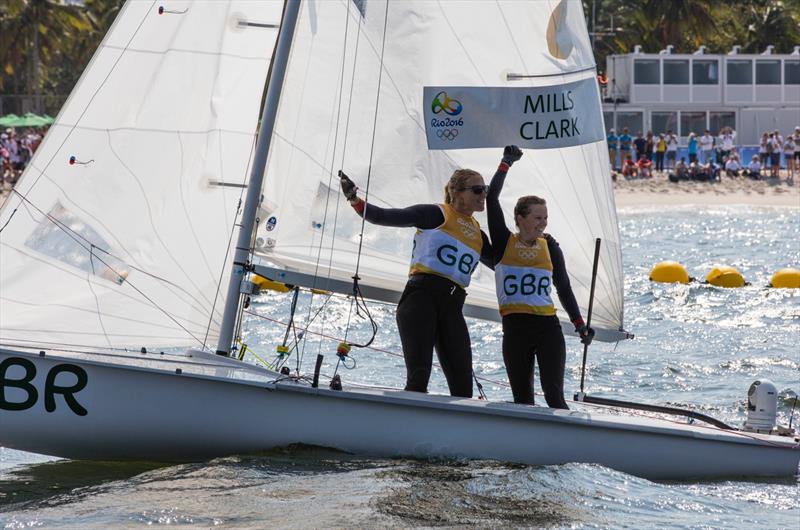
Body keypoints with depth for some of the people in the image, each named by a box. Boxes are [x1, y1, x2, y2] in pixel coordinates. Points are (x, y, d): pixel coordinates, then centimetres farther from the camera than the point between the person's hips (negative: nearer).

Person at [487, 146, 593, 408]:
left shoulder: (549, 246, 8)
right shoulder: (504, 243, 2)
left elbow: (563, 287, 15)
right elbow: (492, 199, -5)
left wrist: (580, 324, 12)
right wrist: (506, 164, -3)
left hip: (548, 328, 0)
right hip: (515, 328, 0)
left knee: (554, 394, -10)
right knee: (522, 400, 5)